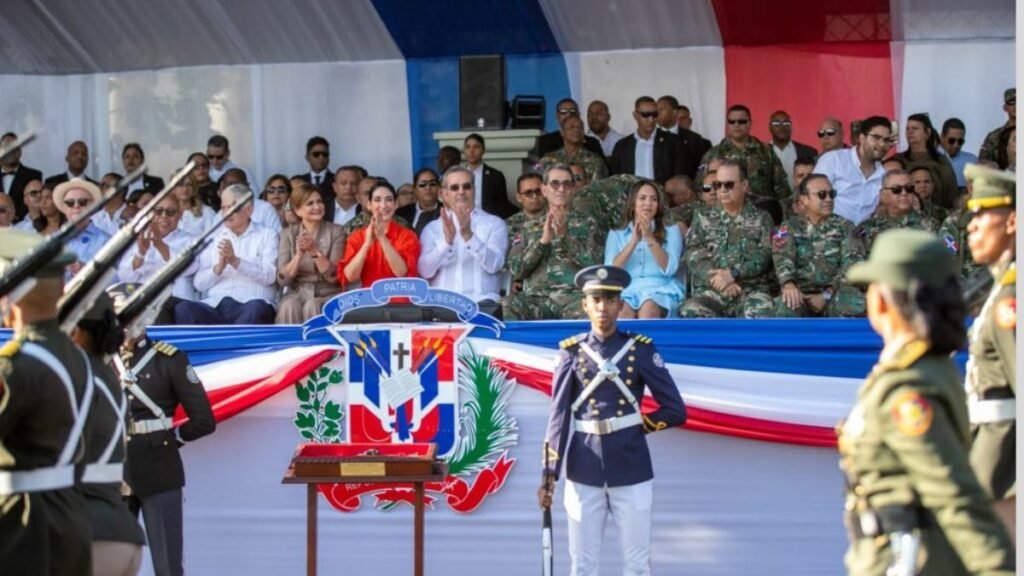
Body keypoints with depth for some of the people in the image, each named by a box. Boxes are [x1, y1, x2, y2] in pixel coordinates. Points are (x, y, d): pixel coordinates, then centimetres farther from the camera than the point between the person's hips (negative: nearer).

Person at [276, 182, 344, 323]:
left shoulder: (335, 231, 2)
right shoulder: (288, 234, 6)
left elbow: (334, 277, -6)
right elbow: (283, 280, -2)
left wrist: (314, 251, -19)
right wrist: (299, 254, -17)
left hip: (327, 295, -1)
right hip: (296, 293, 1)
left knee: (312, 307, -34)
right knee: (290, 306, -33)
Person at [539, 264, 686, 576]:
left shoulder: (641, 349, 1)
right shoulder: (571, 352, 2)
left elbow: (675, 410, 2)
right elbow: (558, 416, 0)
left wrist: (635, 426, 0)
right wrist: (549, 475, -5)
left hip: (632, 471, 0)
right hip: (583, 472, 0)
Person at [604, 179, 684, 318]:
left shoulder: (671, 231, 19)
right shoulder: (616, 235, 22)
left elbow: (669, 269, 2)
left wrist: (650, 239, -9)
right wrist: (634, 241, -6)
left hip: (659, 289, -1)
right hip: (626, 289, 1)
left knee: (648, 308, -38)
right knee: (623, 310, -37)